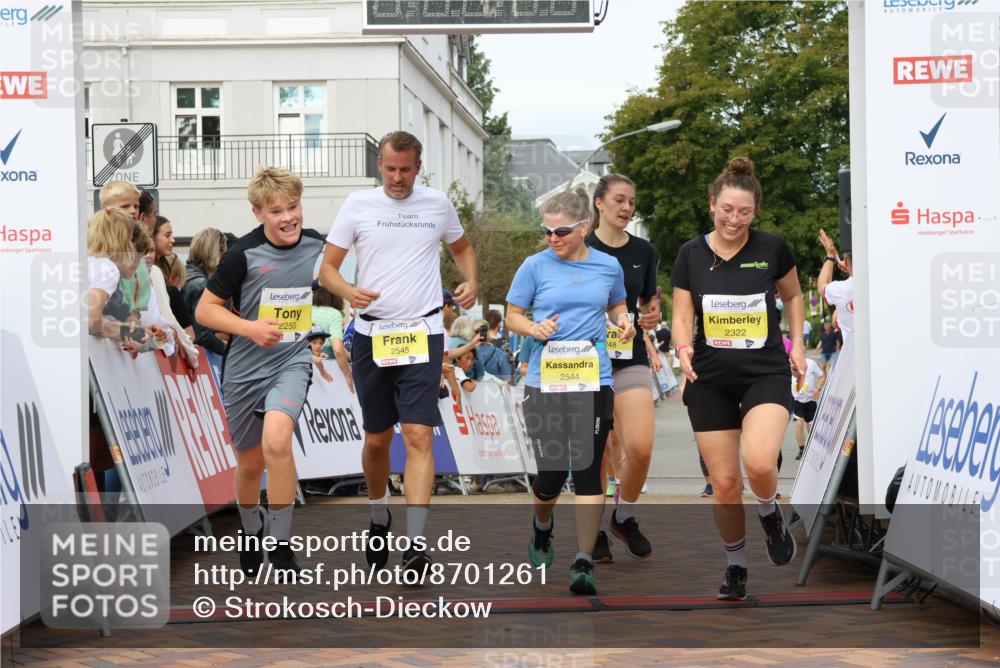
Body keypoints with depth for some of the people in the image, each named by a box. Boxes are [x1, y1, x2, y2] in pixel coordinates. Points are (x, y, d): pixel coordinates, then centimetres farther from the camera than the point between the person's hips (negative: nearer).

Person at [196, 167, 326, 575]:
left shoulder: (316, 244, -3)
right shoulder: (243, 254, -14)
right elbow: (204, 310, -9)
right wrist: (250, 327, -23)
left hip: (293, 361, 0)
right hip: (245, 368, 0)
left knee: (276, 443, -26)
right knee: (249, 463, 14)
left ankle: (281, 547, -13)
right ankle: (250, 535, 44)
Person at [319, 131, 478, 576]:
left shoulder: (437, 204, 5)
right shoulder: (358, 205, 2)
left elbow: (462, 247, 23)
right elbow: (327, 267, 3)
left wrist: (471, 281, 3)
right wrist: (348, 292, -19)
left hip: (422, 334, -1)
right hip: (371, 334, 1)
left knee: (418, 435, -13)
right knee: (377, 439, 11)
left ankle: (416, 543, -16)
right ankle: (379, 518, 36)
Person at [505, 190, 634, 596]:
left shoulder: (609, 266, 6)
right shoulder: (535, 266, 1)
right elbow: (512, 316, 8)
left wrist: (623, 320, 2)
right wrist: (534, 329, -13)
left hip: (594, 382, 1)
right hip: (544, 381, -1)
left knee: (587, 470, -6)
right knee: (551, 472, 1)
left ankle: (584, 563, -3)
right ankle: (542, 530, 35)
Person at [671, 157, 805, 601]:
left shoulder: (772, 248, -3)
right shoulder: (691, 255, -1)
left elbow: (793, 296, 14)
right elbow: (682, 318, 1)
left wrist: (797, 343, 2)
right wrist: (683, 348, -20)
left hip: (766, 373, -2)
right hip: (710, 381, 2)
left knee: (759, 463, -25)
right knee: (724, 482, 1)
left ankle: (769, 514, 9)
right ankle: (736, 565, 22)